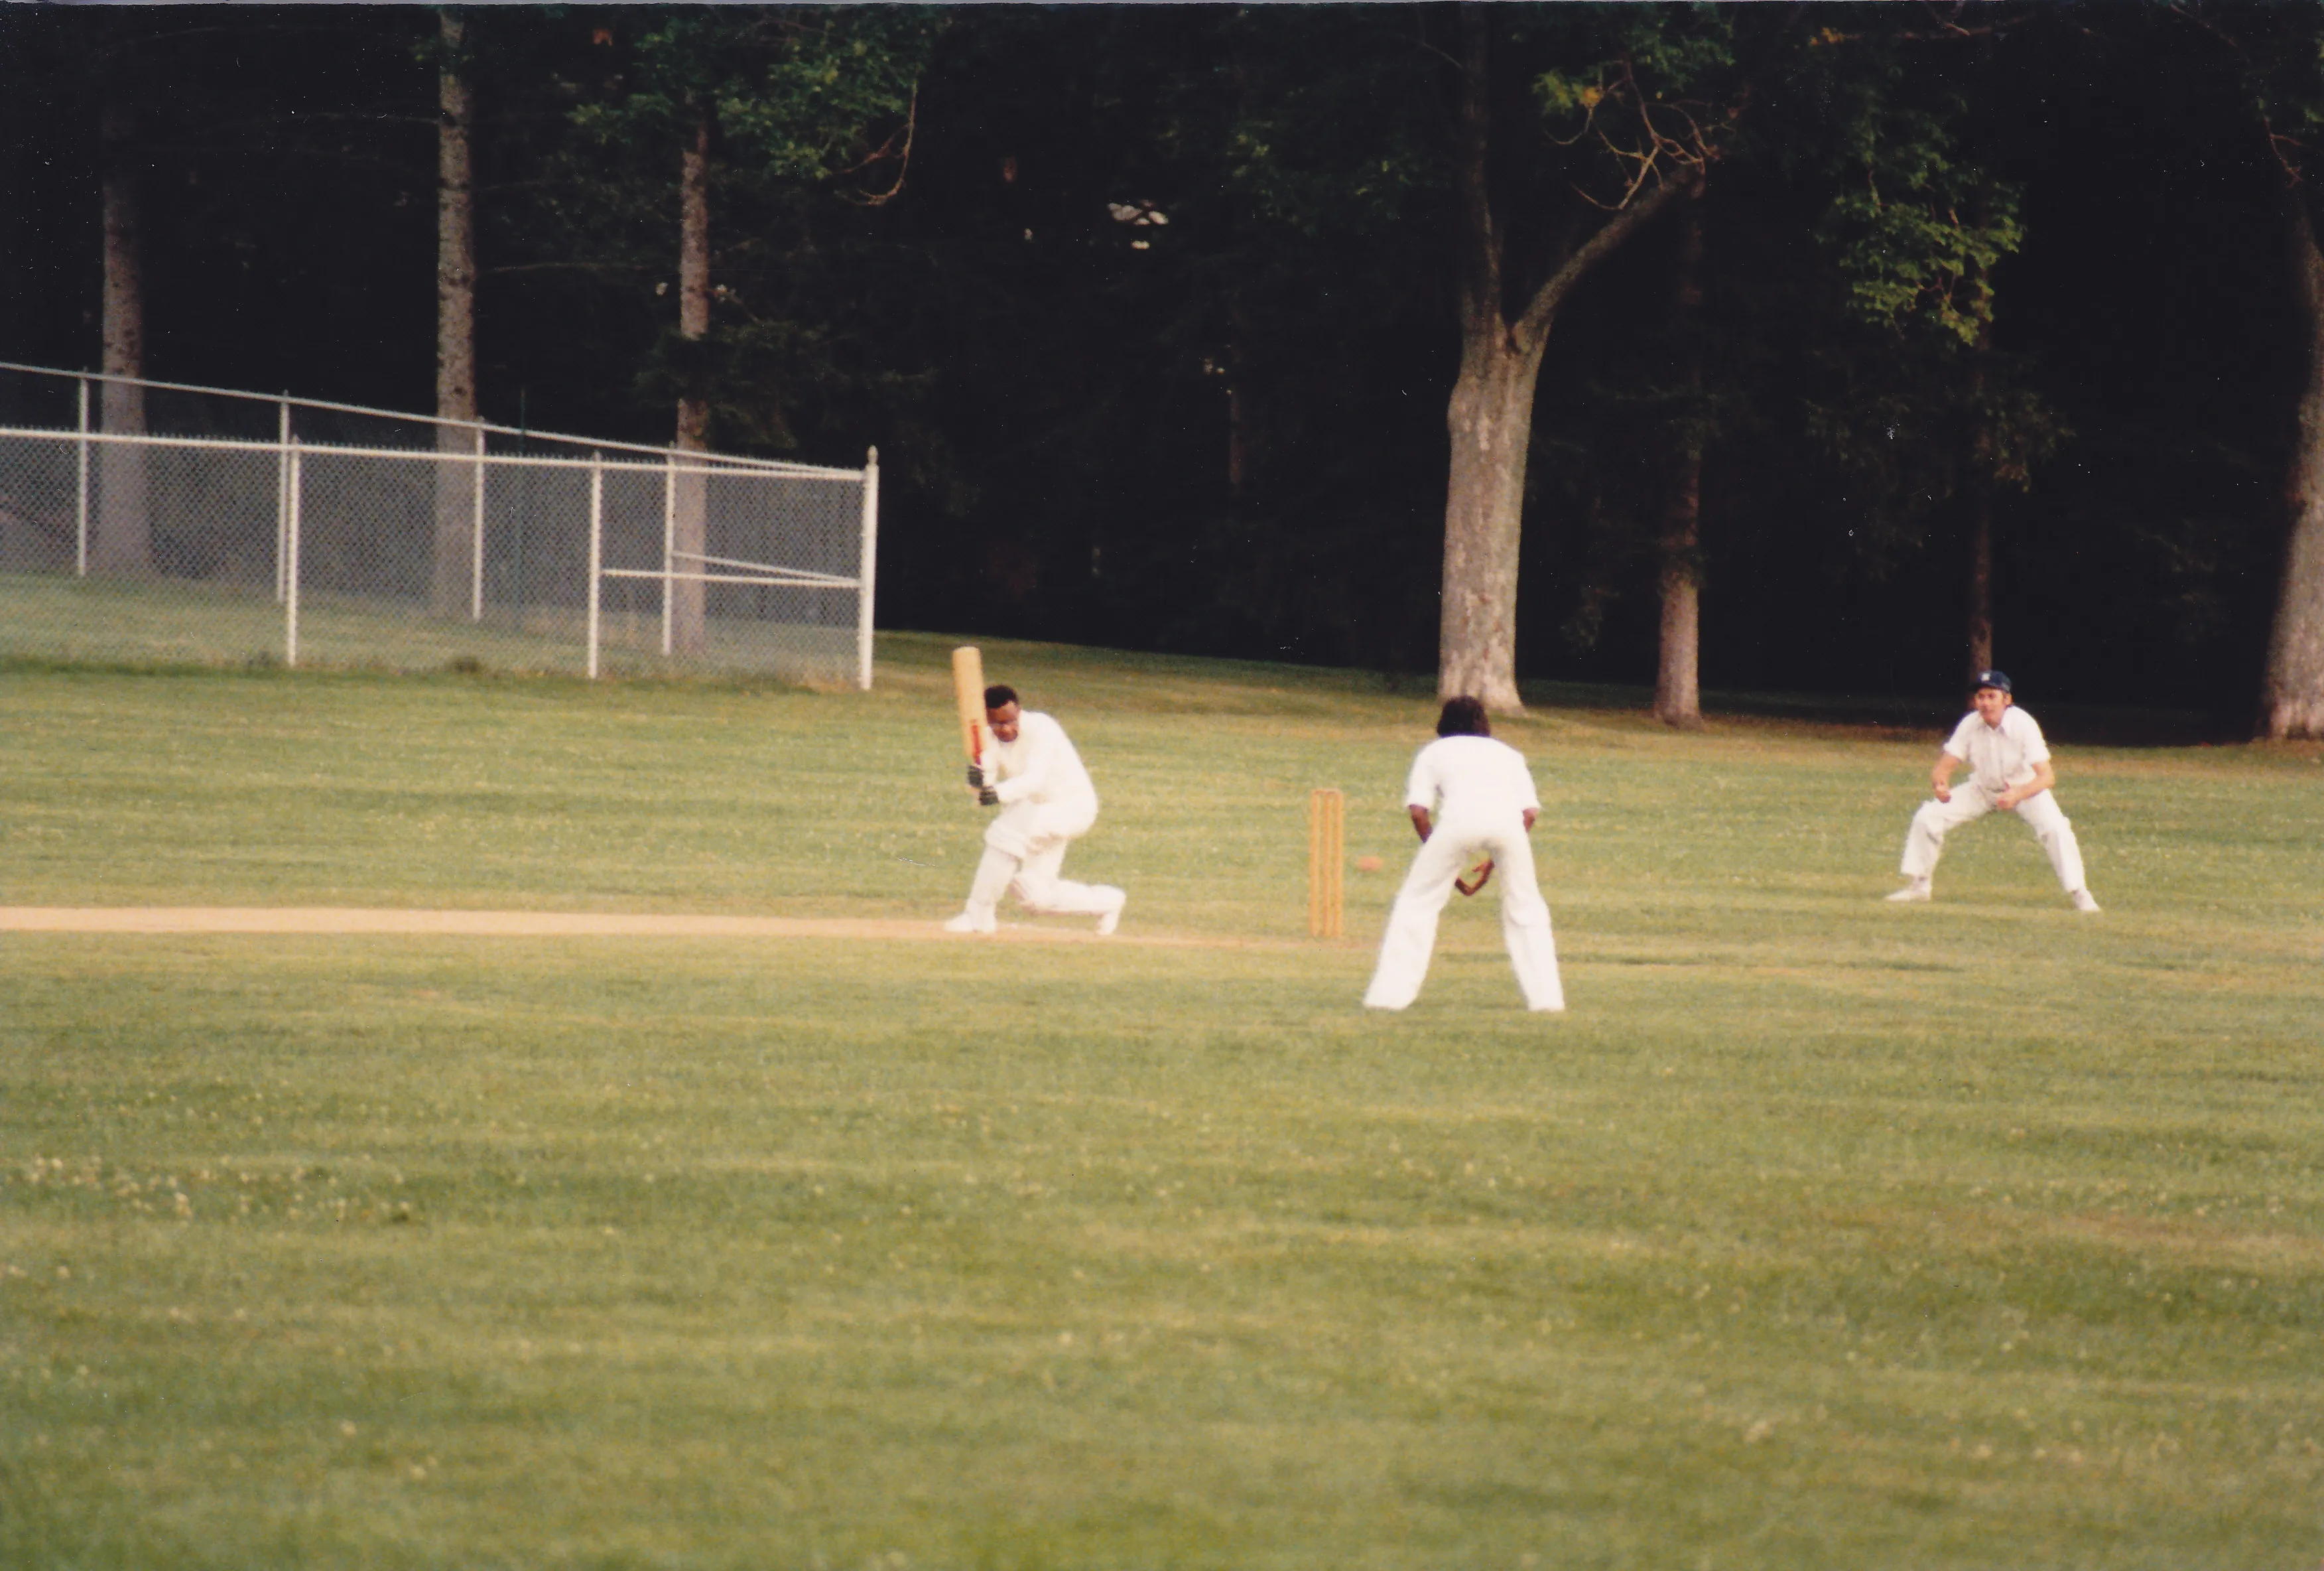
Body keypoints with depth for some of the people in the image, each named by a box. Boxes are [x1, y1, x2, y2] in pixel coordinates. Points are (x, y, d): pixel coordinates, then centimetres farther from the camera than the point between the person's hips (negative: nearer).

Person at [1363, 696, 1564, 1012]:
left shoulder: (1434, 752, 30)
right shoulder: (1507, 753, 34)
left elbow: (1418, 809, 14)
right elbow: (1530, 811, 20)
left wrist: (1445, 865, 20)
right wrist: (1494, 862, 26)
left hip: (1459, 819, -2)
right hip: (1508, 821, 2)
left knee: (1417, 901, 11)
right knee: (1525, 906, 20)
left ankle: (1390, 992, 3)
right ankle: (1545, 995, 14)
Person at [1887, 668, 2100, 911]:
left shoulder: (2022, 725, -29)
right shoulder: (1970, 725, -19)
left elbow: (2047, 777, -34)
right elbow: (1943, 767, -17)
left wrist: (2017, 795, -53)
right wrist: (1941, 784, -43)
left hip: (2025, 788, -3)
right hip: (1982, 789, 3)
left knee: (2055, 828, -28)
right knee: (1927, 818, -9)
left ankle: (2078, 893, -12)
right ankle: (1917, 886, 9)